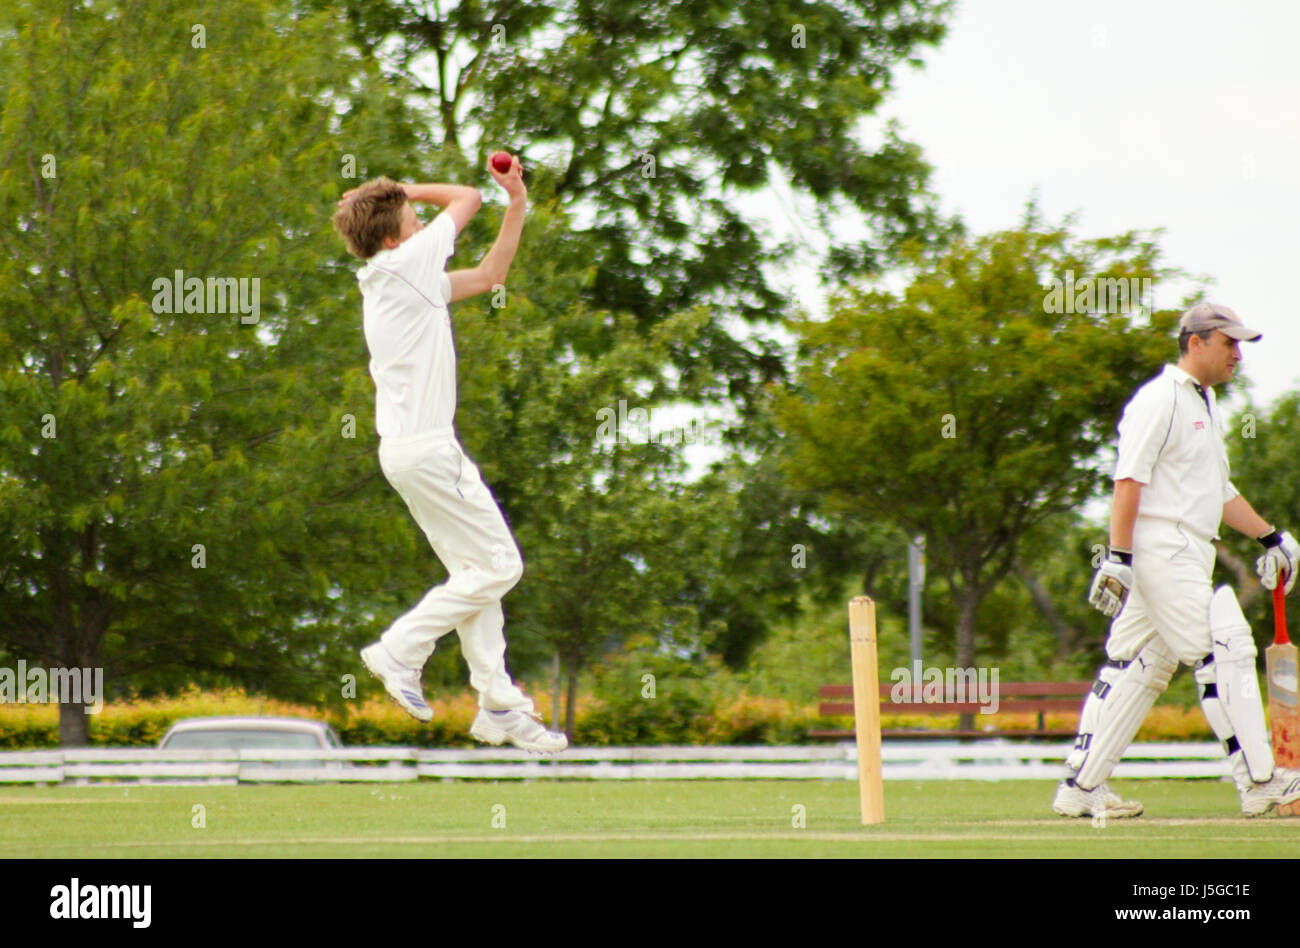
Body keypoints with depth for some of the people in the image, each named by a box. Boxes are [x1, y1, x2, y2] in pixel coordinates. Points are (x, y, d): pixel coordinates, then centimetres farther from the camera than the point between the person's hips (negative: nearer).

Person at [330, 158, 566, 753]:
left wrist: (517, 203, 19)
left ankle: (498, 705, 9)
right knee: (499, 565, -6)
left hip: (417, 446, 10)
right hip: (425, 448, -10)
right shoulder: (399, 267, -12)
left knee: (475, 570, 10)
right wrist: (408, 191, 10)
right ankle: (400, 651, -4)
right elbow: (467, 199, -2)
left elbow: (489, 275, 24)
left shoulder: (407, 281, 15)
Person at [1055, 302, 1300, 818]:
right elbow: (1128, 480, -17)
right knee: (1224, 650, -11)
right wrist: (1119, 556, -23)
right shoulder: (1158, 401, -9)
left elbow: (1219, 490, 29)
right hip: (1161, 547, -10)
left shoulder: (1205, 406, 22)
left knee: (1142, 668, 8)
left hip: (1190, 554, 10)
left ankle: (1081, 787, 9)